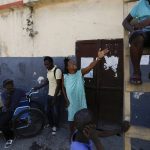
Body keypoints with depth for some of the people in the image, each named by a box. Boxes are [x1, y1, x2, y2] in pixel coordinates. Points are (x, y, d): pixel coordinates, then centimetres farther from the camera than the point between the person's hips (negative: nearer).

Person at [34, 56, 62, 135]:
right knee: (48, 111, 16)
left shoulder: (57, 71, -20)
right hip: (49, 95, 8)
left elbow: (58, 85, -20)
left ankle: (55, 127, 24)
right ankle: (51, 124, 36)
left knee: (55, 112, 5)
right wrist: (38, 87, 12)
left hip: (56, 96, -7)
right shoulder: (48, 71, 7)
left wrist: (55, 97, -20)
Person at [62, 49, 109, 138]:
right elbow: (63, 88, 8)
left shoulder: (80, 73, -9)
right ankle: (72, 136, 38)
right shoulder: (65, 77, -7)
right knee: (72, 119, 16)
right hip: (71, 102, 0)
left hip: (81, 102, 0)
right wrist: (66, 99, 4)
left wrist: (99, 58, -40)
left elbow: (90, 67, -25)